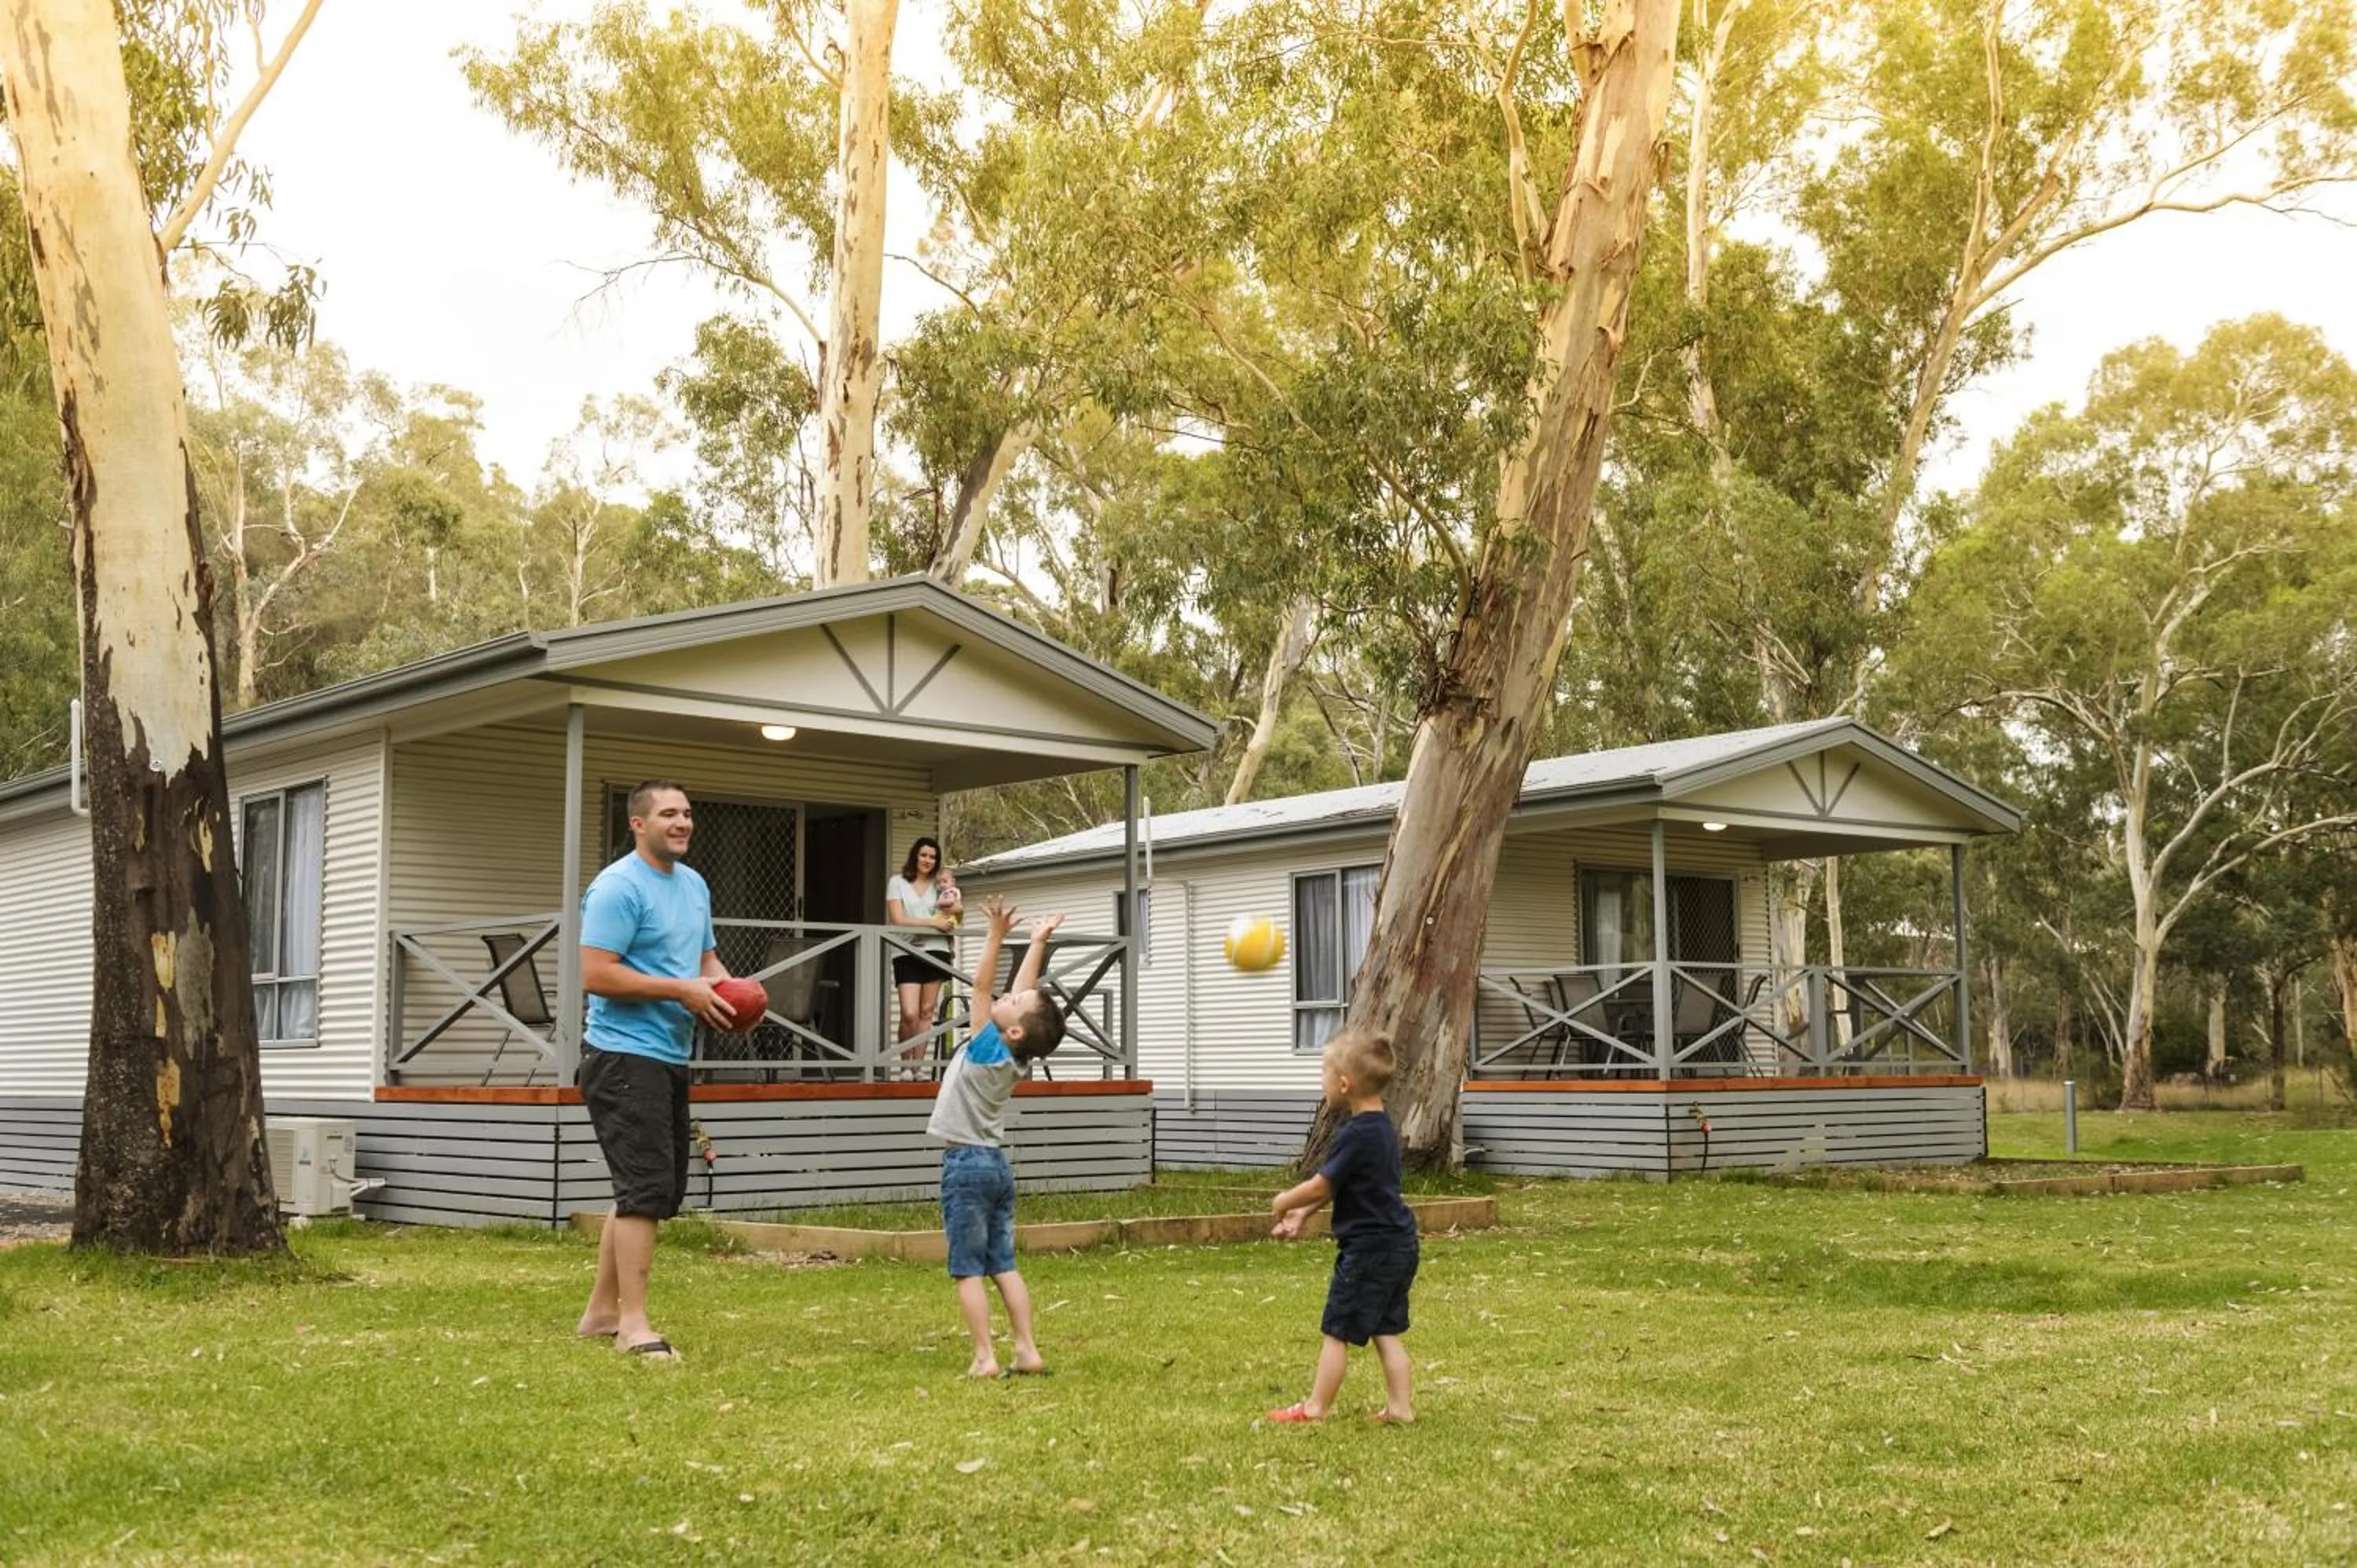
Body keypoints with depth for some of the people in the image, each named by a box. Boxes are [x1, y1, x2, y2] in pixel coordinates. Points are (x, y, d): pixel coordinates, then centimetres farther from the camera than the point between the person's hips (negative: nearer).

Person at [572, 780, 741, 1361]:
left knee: (659, 1190, 15)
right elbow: (596, 975, -21)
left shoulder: (695, 885, 15)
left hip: (671, 1057, 10)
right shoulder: (617, 888, -13)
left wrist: (725, 984, 2)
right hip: (625, 1057, -10)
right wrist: (683, 990, -21)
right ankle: (633, 1323, -5)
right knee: (646, 1189, -12)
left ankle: (601, 1310, 26)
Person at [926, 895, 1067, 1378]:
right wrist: (1038, 940, 19)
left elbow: (981, 984, -16)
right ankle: (1027, 1351, 4)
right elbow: (1025, 986, 12)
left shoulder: (989, 1047, -14)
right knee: (1003, 1265, 8)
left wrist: (996, 934, -17)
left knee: (969, 1269, -5)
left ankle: (984, 1357, -8)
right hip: (996, 1163, 7)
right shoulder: (1015, 1056, 3)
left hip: (966, 1165, -7)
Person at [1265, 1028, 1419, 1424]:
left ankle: (1316, 1408, 13)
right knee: (1386, 1331, 14)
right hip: (1398, 1243, 9)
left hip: (1369, 1248, -9)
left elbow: (1322, 1185, -15)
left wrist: (1285, 1202, 3)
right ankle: (1400, 1406, 13)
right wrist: (1303, 1212, 14)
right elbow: (1338, 1184, 16)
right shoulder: (1383, 1126, 9)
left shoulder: (1356, 1135, -22)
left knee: (1337, 1331, 3)